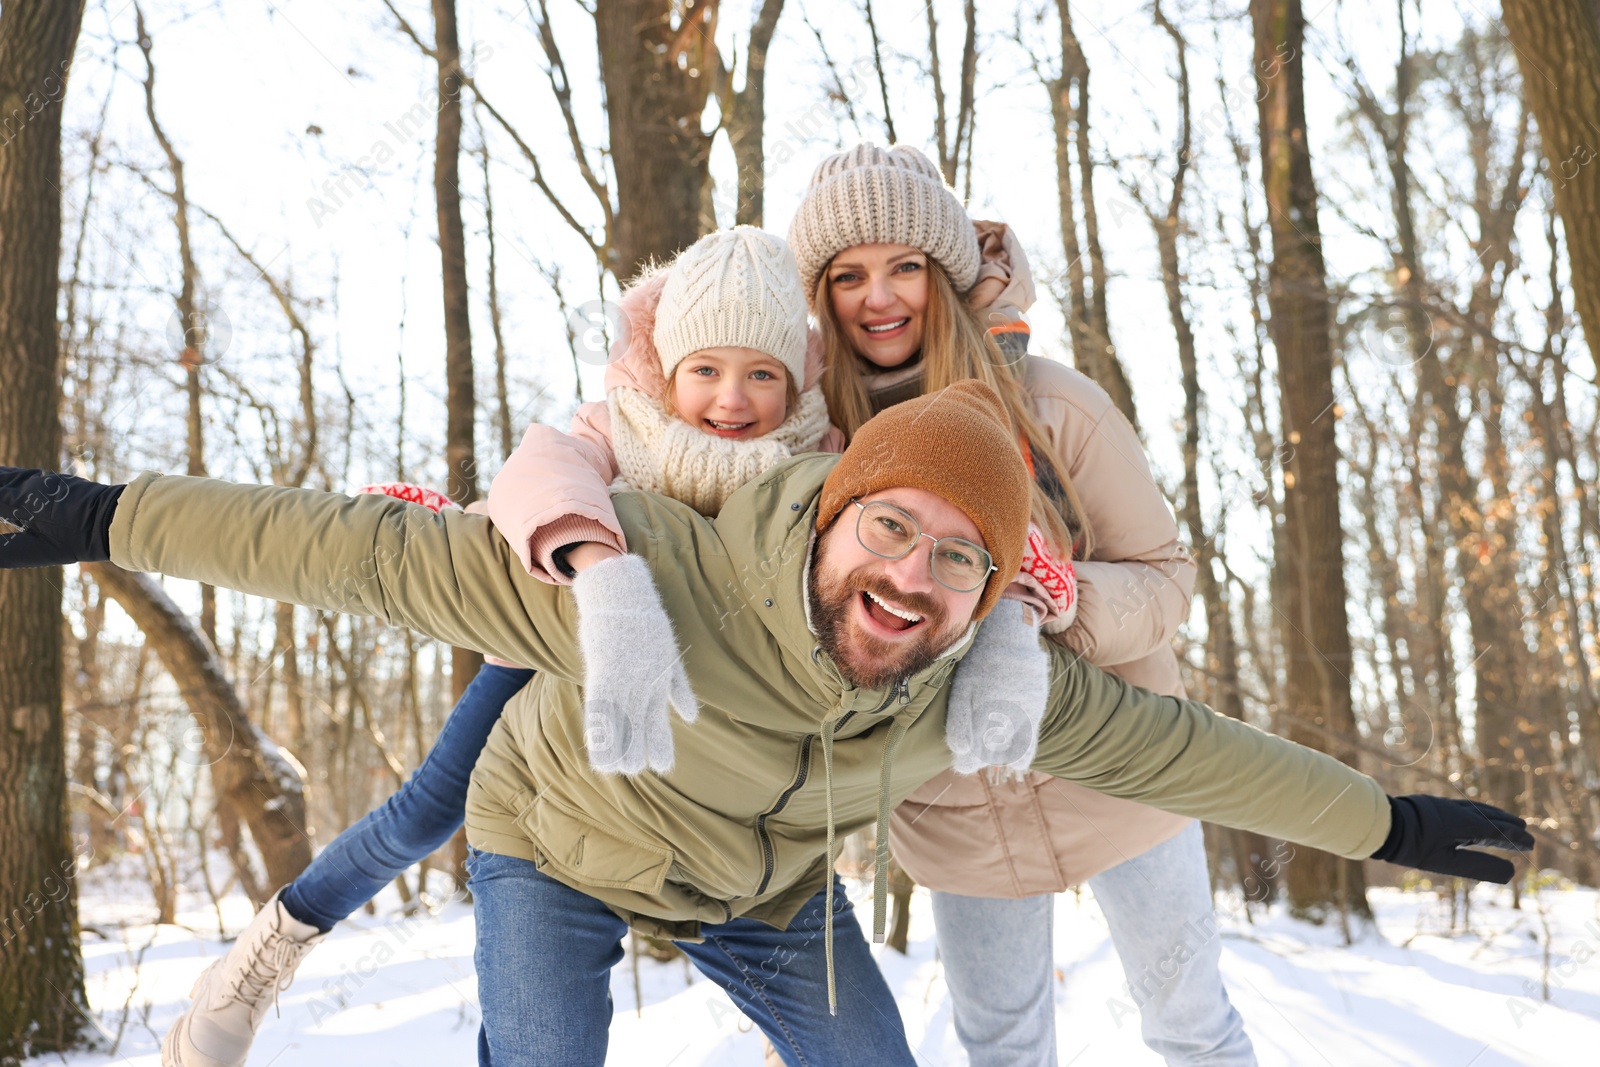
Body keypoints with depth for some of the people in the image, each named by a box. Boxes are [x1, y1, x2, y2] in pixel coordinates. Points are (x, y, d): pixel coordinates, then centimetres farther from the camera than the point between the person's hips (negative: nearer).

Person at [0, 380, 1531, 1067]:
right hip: (562, 846, -4)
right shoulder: (656, 584, -43)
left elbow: (1166, 742, -14)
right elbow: (388, 555, -38)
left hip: (763, 879, 4)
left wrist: (1384, 823, -6)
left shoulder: (973, 675, -27)